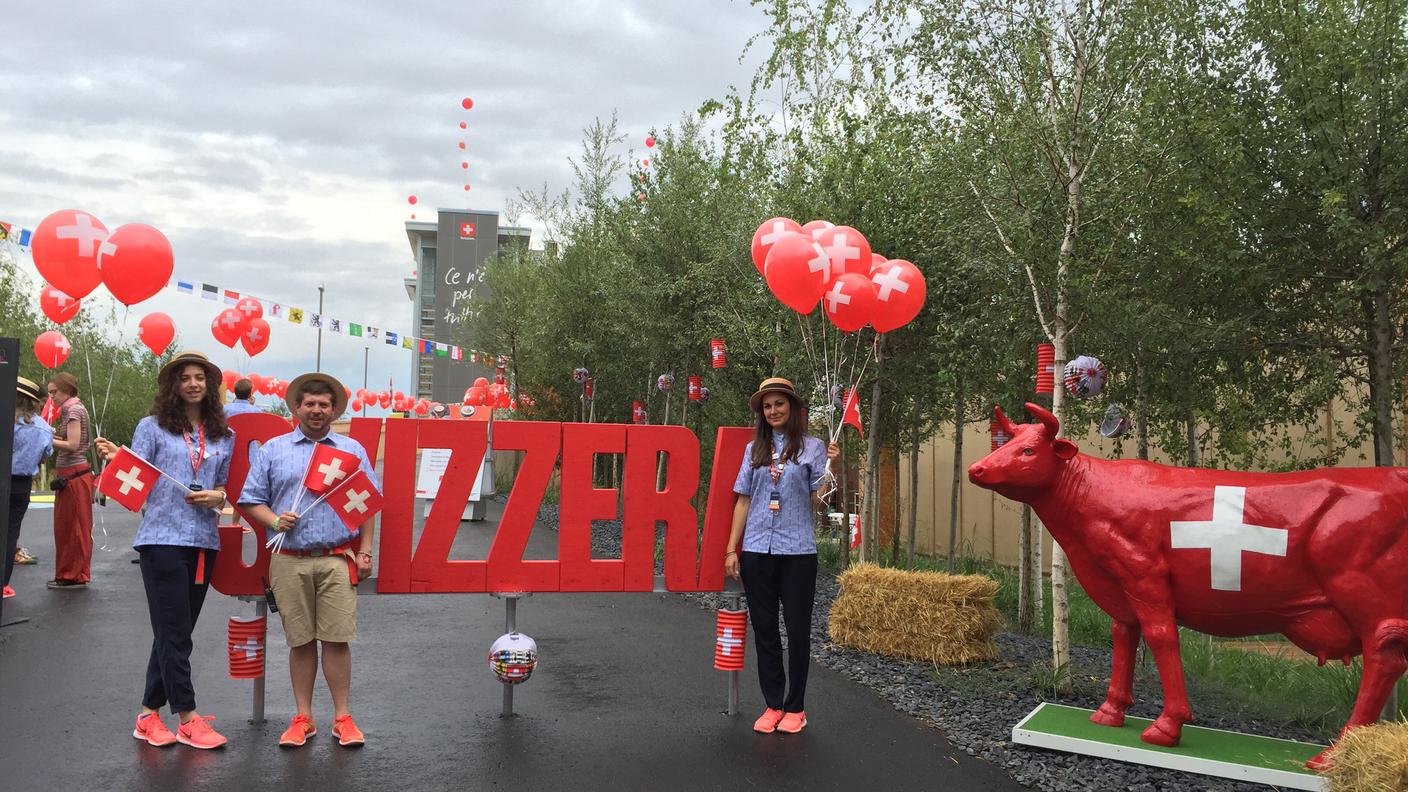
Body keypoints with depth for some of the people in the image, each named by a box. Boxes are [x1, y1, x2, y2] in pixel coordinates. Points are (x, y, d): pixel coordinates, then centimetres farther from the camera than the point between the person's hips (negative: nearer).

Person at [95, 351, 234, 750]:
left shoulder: (224, 436, 10)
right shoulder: (152, 427, 0)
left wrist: (215, 498, -6)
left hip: (204, 542, 5)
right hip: (163, 538, -4)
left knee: (175, 632, 10)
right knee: (175, 632, -4)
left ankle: (149, 714, 20)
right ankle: (188, 718, 3)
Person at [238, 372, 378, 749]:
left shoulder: (352, 450, 12)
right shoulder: (272, 450, 11)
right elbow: (251, 501, 9)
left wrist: (365, 551, 2)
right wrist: (275, 521, -10)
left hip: (338, 559, 0)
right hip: (290, 560, 0)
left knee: (337, 639, -2)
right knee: (300, 641, 6)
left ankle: (342, 718, 8)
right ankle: (303, 718, 16)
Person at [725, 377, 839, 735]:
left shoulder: (812, 447, 2)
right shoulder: (754, 449, 10)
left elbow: (818, 501, -2)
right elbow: (743, 501, 10)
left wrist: (831, 467, -17)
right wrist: (731, 549, 6)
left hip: (797, 551, -3)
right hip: (756, 550, 3)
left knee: (797, 629, 4)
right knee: (764, 629, 8)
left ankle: (795, 708, 16)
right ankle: (773, 705, 18)